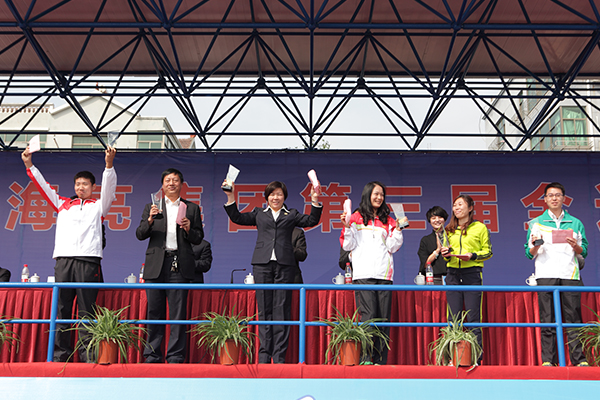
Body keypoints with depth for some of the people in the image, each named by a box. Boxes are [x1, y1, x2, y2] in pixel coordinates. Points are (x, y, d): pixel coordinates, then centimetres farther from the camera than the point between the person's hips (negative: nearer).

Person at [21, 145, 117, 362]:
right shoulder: (63, 204, 24)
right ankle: (60, 353, 4)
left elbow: (109, 188, 0)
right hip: (63, 259, 3)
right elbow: (44, 187, 23)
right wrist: (29, 165, 17)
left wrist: (109, 164, -14)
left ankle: (87, 353, -4)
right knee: (61, 308, 1)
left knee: (86, 309, -5)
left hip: (87, 260, -3)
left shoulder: (98, 205, 15)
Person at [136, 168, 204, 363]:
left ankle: (175, 357, 2)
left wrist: (189, 229, -9)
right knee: (154, 311, 2)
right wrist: (150, 220, -10)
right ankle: (153, 355, 10)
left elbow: (198, 239, 11)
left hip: (180, 265, -1)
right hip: (156, 264, 1)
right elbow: (140, 234, 8)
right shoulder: (152, 206, 16)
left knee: (178, 313, -3)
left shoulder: (192, 208, 14)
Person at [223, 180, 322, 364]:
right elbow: (237, 218, 13)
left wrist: (315, 201, -2)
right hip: (262, 264, 1)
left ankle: (279, 356, 0)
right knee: (264, 309, 1)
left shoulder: (291, 214, 18)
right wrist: (230, 197, 5)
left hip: (284, 265, -1)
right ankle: (264, 354, 6)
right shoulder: (258, 213, 20)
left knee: (281, 309, -4)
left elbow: (311, 221, 9)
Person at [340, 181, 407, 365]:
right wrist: (347, 227, -6)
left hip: (384, 274, 3)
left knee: (384, 317, -1)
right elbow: (348, 246, 6)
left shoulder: (388, 220, 19)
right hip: (364, 274, -3)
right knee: (368, 316, -11)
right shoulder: (356, 217, 10)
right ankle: (364, 357, -8)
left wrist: (398, 229, 2)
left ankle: (380, 359, 3)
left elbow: (392, 247, 13)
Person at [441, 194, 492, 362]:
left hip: (472, 274, -4)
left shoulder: (480, 227, 4)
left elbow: (488, 252, 4)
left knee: (473, 318, -4)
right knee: (453, 318, 1)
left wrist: (472, 256, -12)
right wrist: (446, 254, 1)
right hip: (453, 274, 4)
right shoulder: (450, 230, 17)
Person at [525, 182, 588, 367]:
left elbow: (583, 252, 14)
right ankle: (548, 360, -2)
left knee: (573, 317, -3)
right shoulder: (536, 223, 14)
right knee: (547, 319, -3)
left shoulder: (575, 223, 16)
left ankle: (579, 359, 0)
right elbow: (529, 254, 11)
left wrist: (575, 246, -6)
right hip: (546, 275, -1)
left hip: (570, 275, 1)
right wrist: (535, 246, -10)